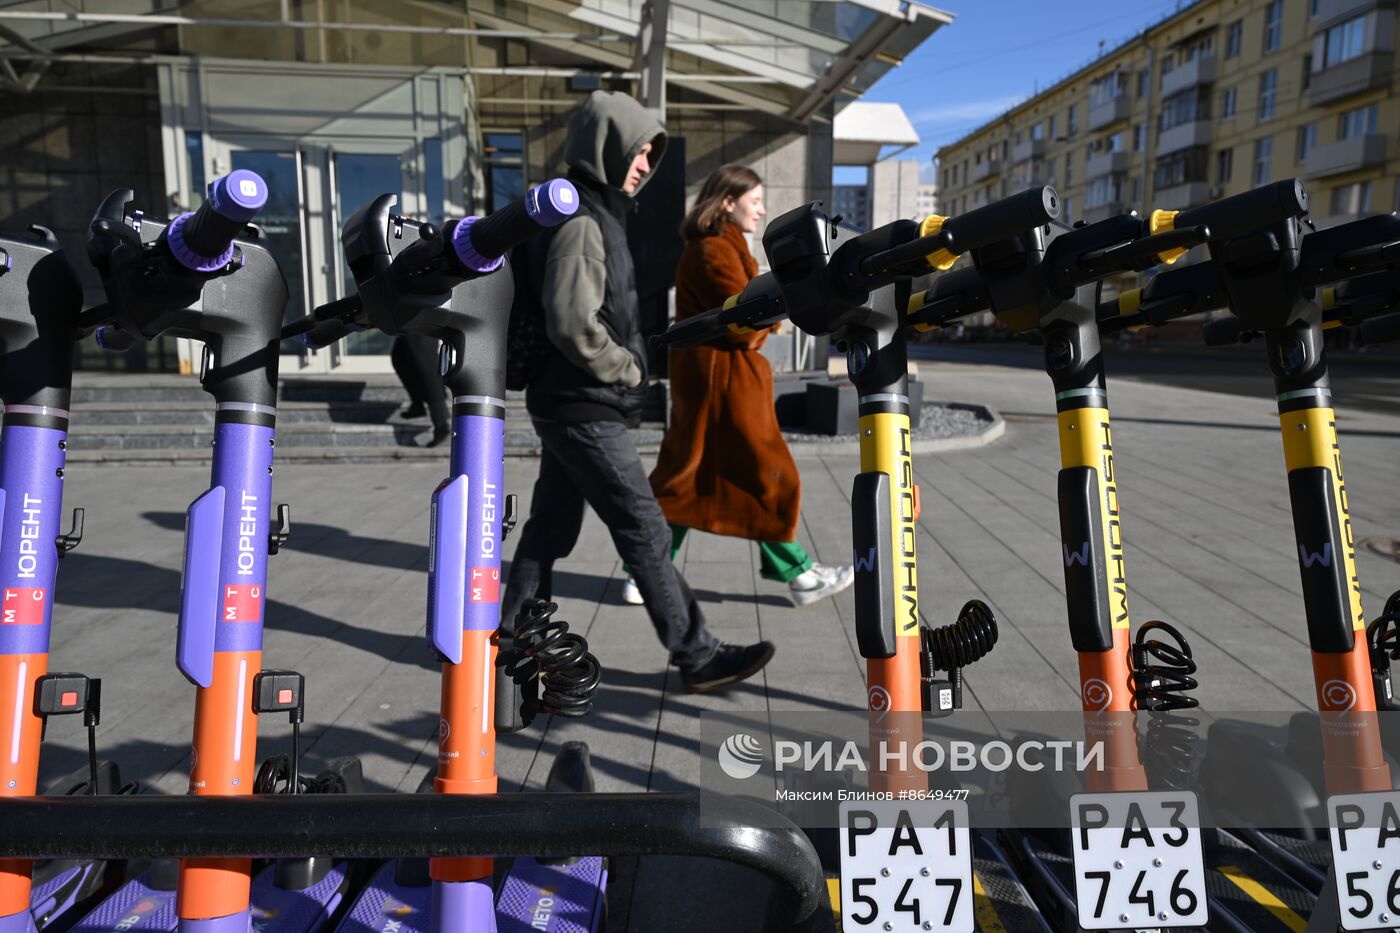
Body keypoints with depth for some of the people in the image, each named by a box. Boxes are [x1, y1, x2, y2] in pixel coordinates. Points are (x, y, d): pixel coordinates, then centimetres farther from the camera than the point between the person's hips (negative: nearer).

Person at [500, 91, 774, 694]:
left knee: (551, 526, 16)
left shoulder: (595, 215, 15)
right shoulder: (581, 223, -17)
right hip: (586, 411, -10)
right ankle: (698, 657, 7)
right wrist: (626, 370, -13)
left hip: (568, 405, 10)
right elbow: (572, 323, -27)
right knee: (646, 532, -3)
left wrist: (626, 366, 10)